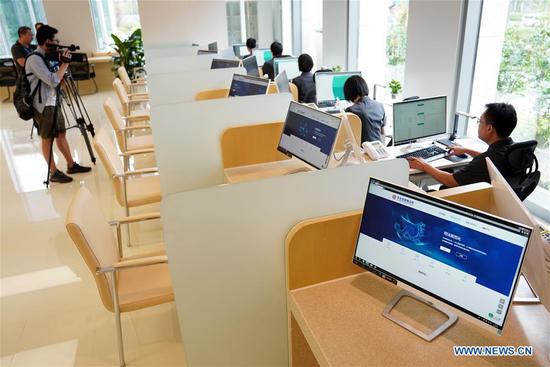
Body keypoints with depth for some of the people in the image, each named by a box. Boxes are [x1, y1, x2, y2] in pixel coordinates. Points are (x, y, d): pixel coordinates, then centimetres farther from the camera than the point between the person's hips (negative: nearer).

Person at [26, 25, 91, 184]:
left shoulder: (46, 56, 11)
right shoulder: (34, 59, -17)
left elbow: (57, 78, 12)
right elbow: (53, 81, -25)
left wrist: (59, 61, 0)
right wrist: (65, 62, -17)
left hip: (54, 102, 8)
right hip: (43, 105, -8)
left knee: (61, 134, 13)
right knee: (47, 139, 1)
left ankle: (71, 165, 22)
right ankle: (53, 173, 10)